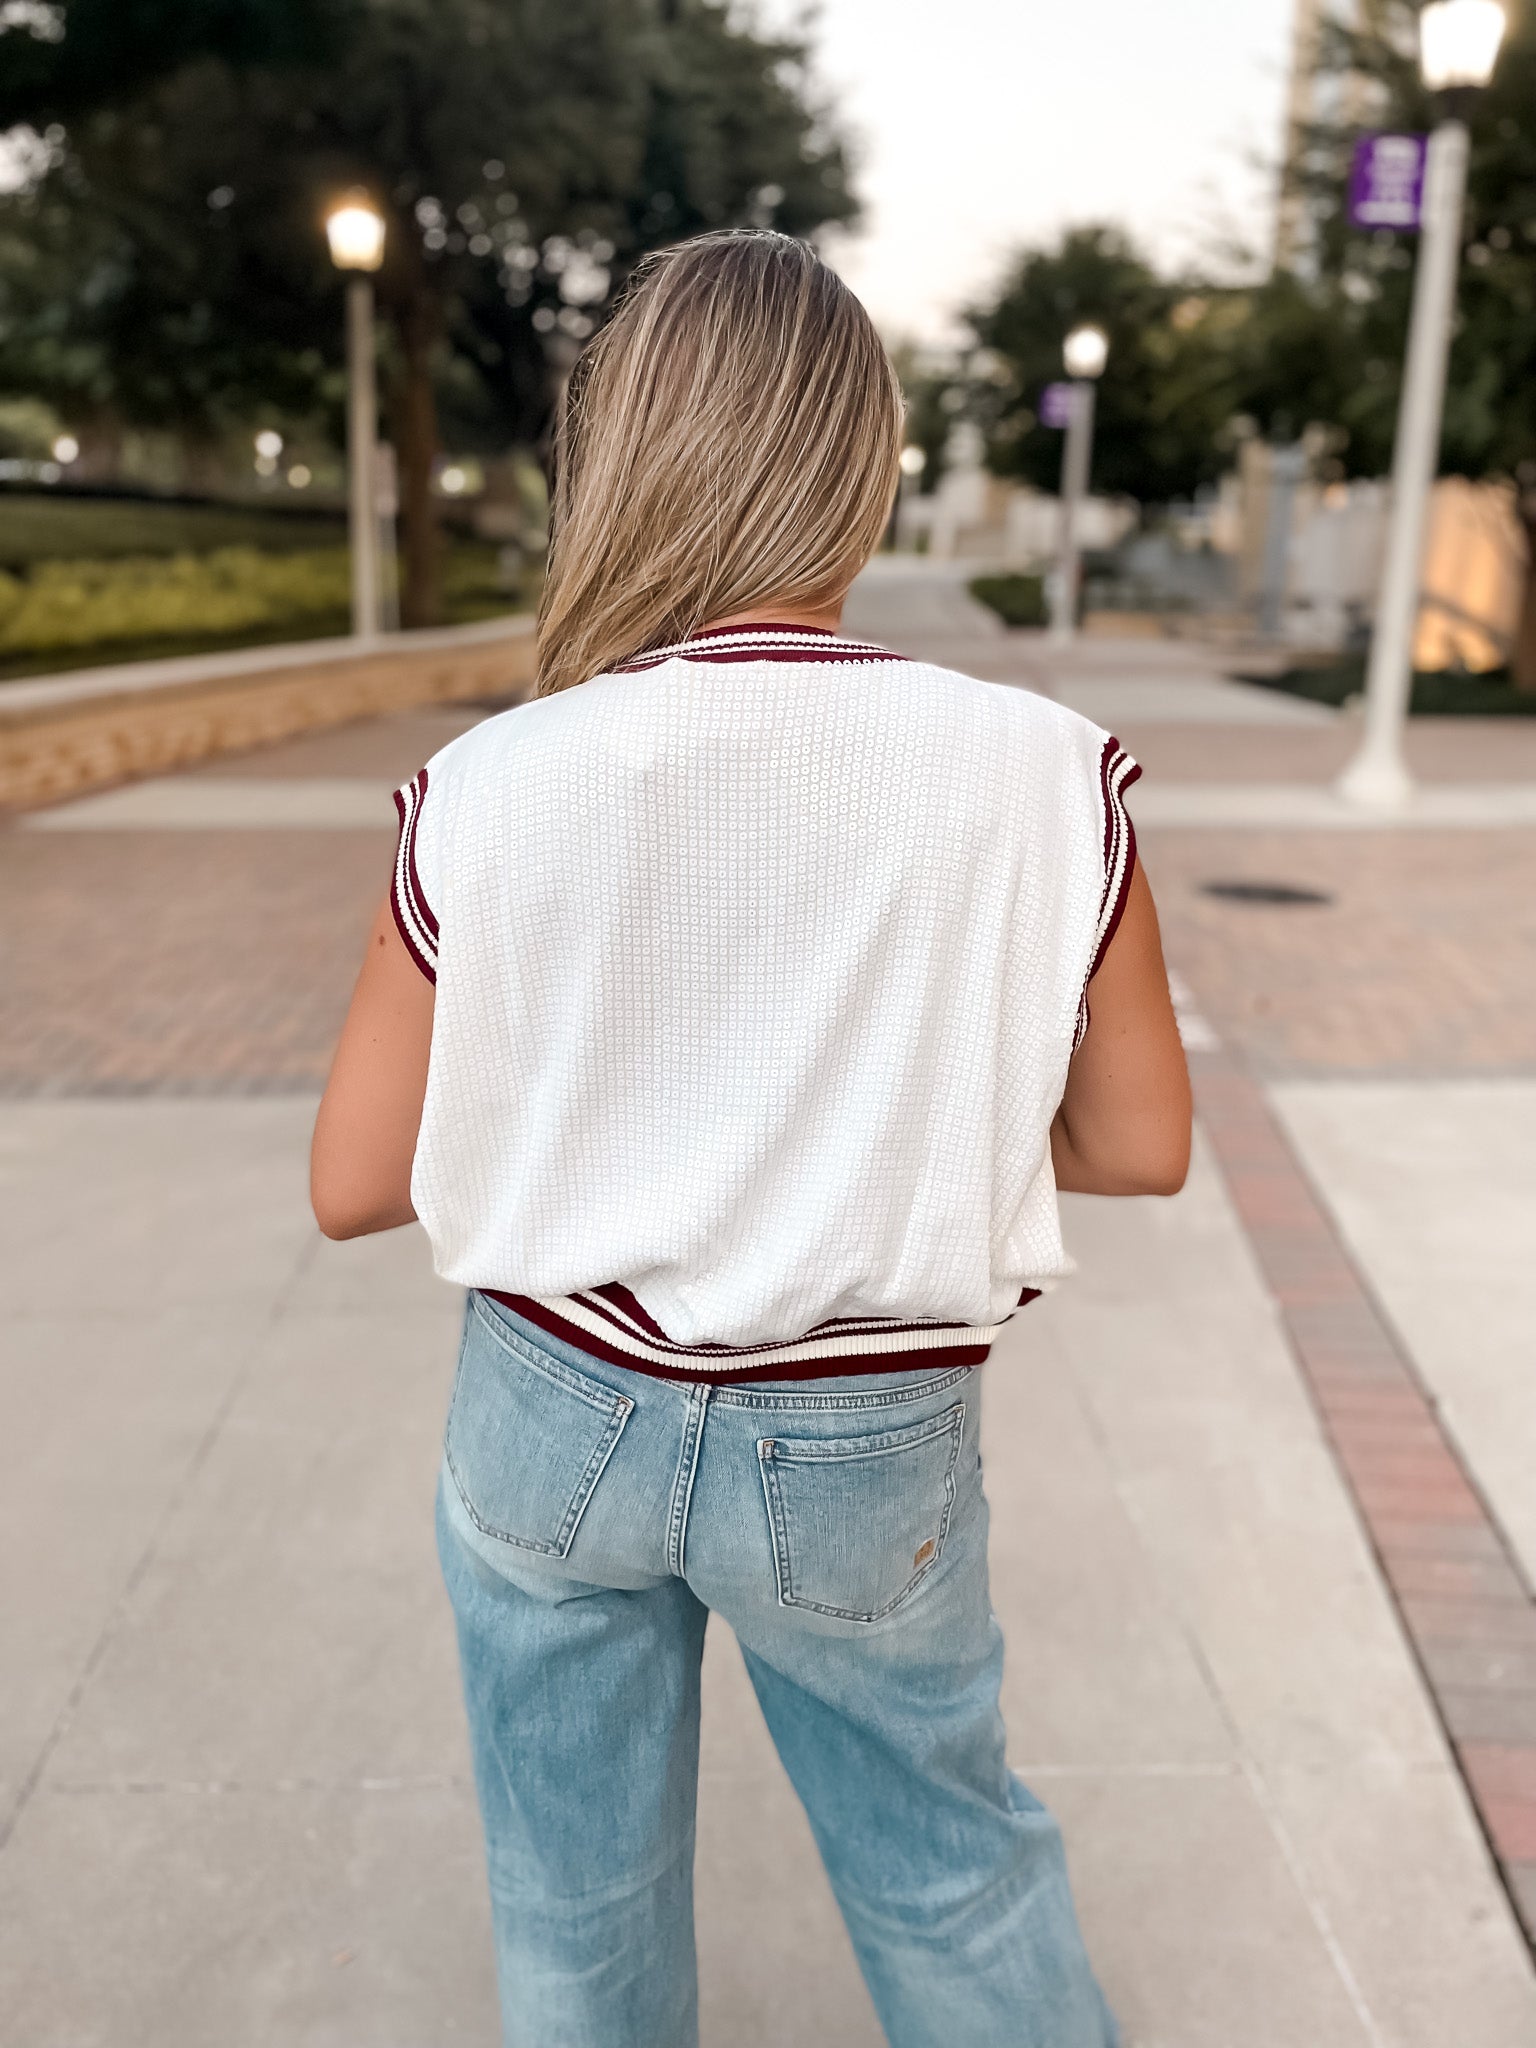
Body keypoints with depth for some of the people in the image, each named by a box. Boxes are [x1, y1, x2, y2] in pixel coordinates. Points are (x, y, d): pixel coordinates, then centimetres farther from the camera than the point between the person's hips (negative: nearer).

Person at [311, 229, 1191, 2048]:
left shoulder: (488, 789, -16)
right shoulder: (1039, 774, -16)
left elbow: (353, 1186, -8)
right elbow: (1139, 1146, -5)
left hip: (552, 1420, 1)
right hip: (864, 1455, 0)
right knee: (952, 1861, 26)